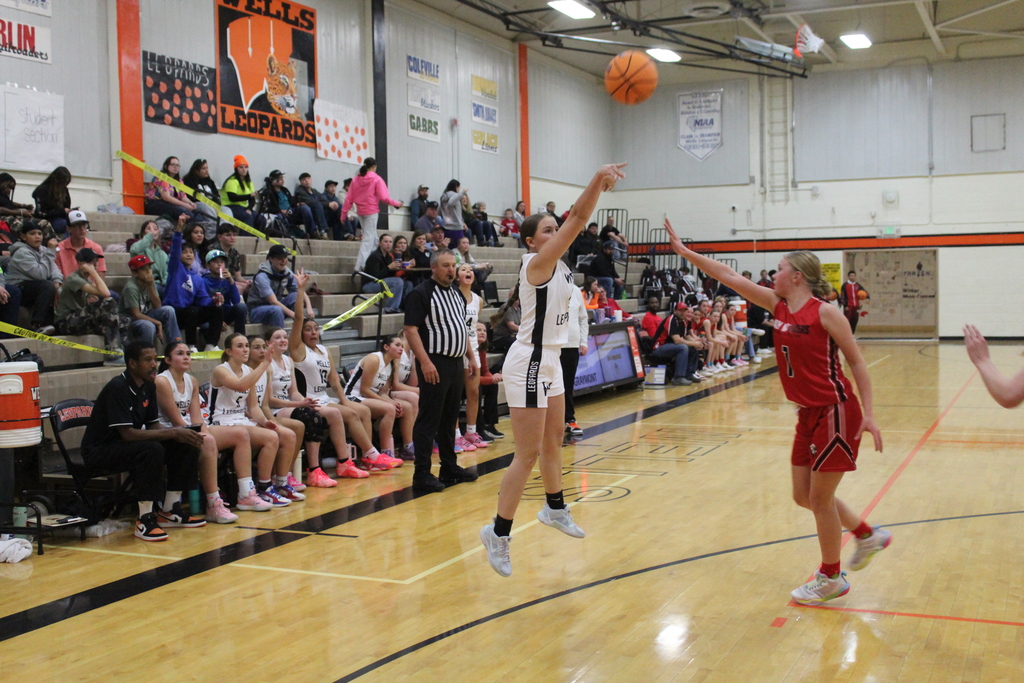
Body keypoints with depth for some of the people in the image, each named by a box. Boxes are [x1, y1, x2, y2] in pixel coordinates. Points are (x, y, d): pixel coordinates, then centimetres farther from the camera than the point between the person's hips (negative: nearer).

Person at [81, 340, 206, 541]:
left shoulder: (148, 386, 4)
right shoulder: (117, 388, -22)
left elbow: (154, 426, 4)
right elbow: (127, 434, -28)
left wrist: (181, 433, -16)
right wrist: (173, 433, -28)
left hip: (126, 445, 8)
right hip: (99, 451, -8)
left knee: (186, 446, -5)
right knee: (152, 449, -35)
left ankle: (170, 511, 4)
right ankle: (145, 520, -27)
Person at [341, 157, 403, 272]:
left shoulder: (356, 179, 4)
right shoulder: (377, 179, -9)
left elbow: (349, 198, 2)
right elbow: (383, 197, -14)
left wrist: (344, 212, 7)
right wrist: (396, 204, -1)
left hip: (360, 211, 6)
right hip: (371, 211, -6)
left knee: (373, 238, 18)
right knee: (368, 239, -4)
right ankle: (360, 266, -11)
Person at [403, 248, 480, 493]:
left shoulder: (457, 295, 16)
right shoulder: (421, 293, -9)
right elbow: (411, 330, -16)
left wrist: (471, 356, 17)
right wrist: (425, 362, -23)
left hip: (456, 363, 8)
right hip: (434, 364, -8)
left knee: (450, 418, 14)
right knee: (429, 420, -6)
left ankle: (449, 468, 23)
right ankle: (422, 474, -3)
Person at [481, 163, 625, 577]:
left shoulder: (558, 265, 8)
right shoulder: (536, 263, -15)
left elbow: (577, 221, 4)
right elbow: (576, 219, -21)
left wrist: (599, 186, -8)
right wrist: (597, 180, -23)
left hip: (549, 363, 10)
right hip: (528, 365, -10)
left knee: (554, 440, 22)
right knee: (528, 454, -8)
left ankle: (555, 508, 41)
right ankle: (498, 533, 0)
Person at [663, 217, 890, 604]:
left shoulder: (824, 313, -13)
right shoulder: (779, 305, 6)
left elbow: (856, 362, -10)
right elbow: (729, 277, 6)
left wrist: (868, 414, -16)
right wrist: (684, 252, 4)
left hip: (835, 411, -8)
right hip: (808, 413, 8)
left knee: (819, 498, 0)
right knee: (804, 496, 13)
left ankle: (831, 577, 18)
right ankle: (868, 536, 35)